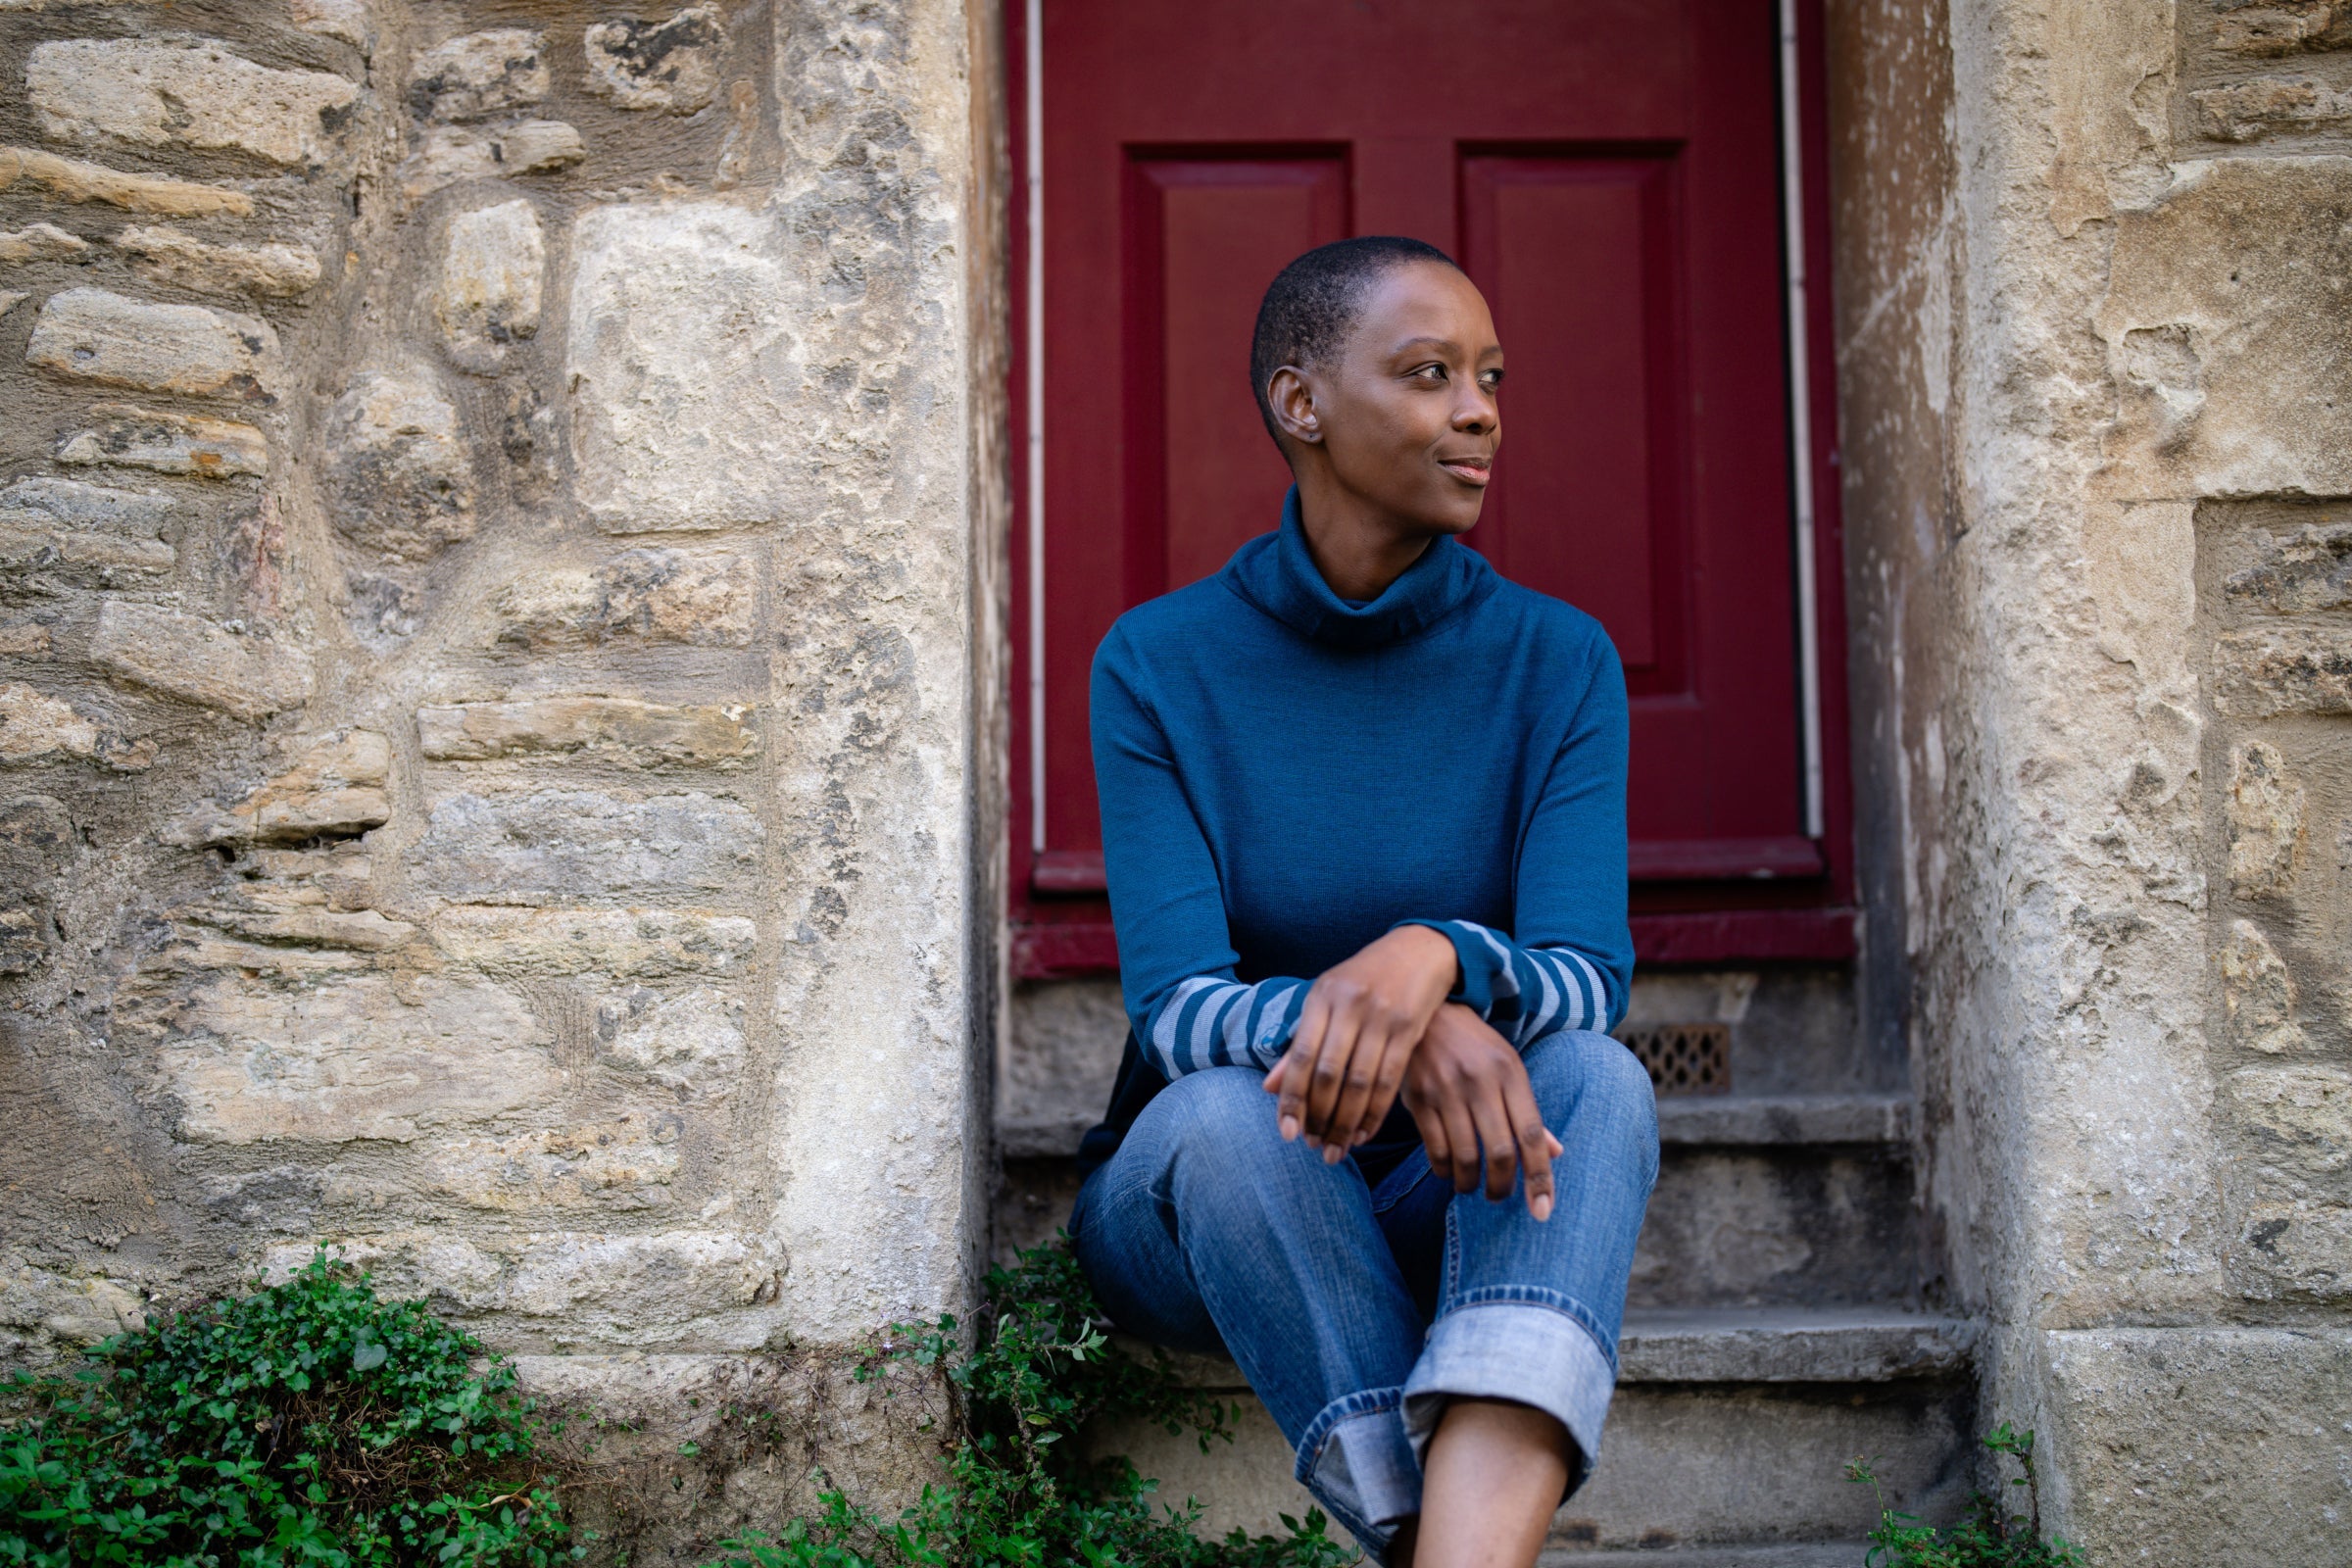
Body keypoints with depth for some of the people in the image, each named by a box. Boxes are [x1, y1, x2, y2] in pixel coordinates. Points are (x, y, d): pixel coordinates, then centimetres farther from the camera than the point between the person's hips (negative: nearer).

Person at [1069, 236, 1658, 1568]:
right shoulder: (1159, 664, -9)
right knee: (1227, 1109, -34)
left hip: (1456, 1204, 1)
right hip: (1199, 1204, -1)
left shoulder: (1556, 659, -5)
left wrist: (1436, 958, -40)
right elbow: (1176, 1003, -18)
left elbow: (1591, 975, -16)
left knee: (1597, 1078, -30)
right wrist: (1385, 1026, -39)